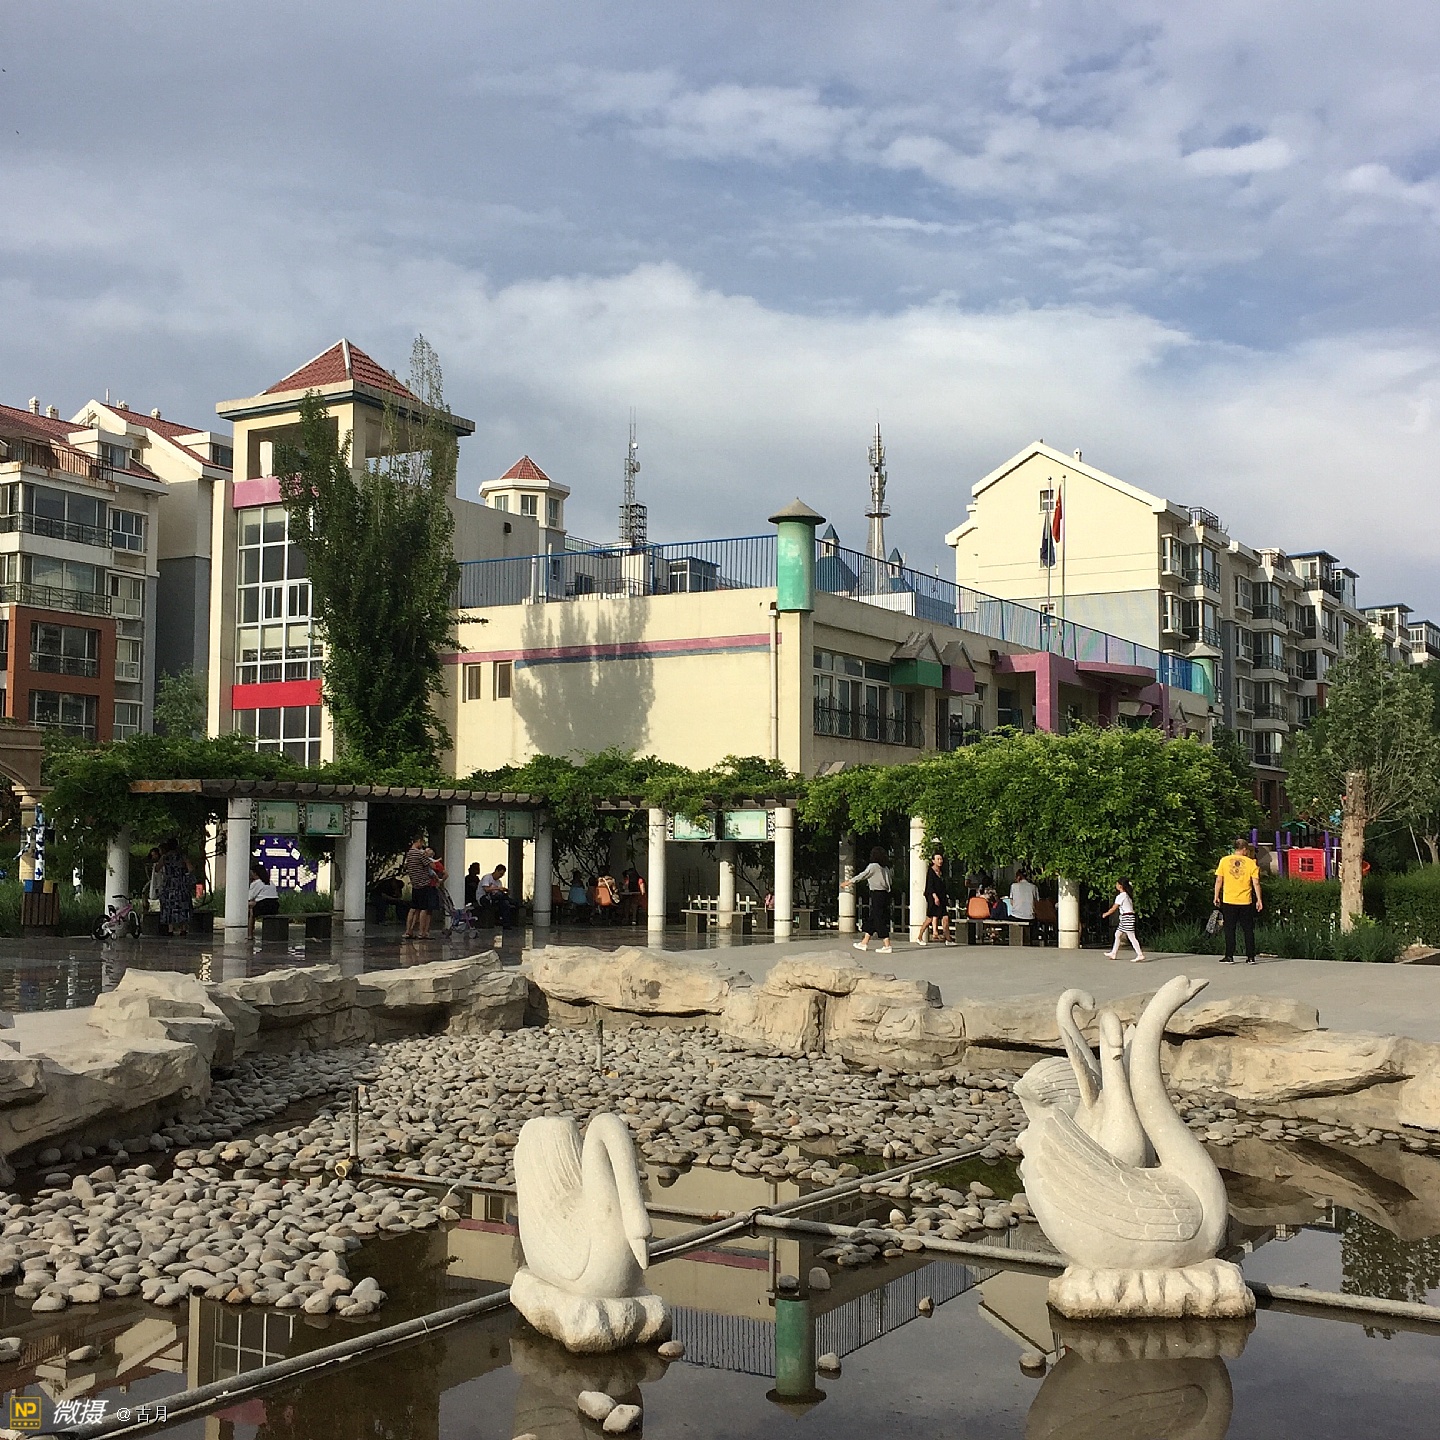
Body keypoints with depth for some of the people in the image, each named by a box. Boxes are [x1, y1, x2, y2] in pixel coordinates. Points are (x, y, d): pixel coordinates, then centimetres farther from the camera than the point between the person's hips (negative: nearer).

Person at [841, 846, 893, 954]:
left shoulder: (873, 866, -9)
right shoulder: (885, 869, 12)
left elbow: (861, 876, -5)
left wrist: (848, 883, 5)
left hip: (876, 893, -8)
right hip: (885, 893, 8)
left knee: (879, 920, -6)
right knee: (871, 918, 15)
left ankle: (887, 946, -8)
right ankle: (864, 943, 22)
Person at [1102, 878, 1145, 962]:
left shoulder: (1121, 896, -12)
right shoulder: (1127, 895, 14)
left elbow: (1114, 908, -8)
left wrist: (1105, 914, 6)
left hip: (1127, 917, -10)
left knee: (1131, 937, -10)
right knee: (1117, 934, 15)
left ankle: (1140, 955, -12)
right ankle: (1113, 953, 20)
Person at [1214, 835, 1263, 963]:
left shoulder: (1224, 861, 0)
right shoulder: (1250, 862, -2)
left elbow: (1219, 880, 1)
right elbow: (1256, 882, -5)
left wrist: (1216, 896, 10)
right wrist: (1259, 900, 0)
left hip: (1229, 901, 0)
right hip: (1246, 901, 0)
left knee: (1229, 929, 6)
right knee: (1248, 930, 9)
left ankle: (1229, 957, 4)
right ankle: (1250, 957, 8)